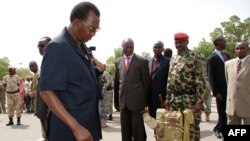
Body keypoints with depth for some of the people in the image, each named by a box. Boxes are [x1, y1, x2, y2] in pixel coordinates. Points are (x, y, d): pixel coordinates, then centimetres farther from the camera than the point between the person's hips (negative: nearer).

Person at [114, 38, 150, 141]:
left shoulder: (142, 61, -3)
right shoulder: (118, 62, 10)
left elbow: (146, 82, -1)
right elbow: (117, 81, 11)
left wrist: (145, 100, 1)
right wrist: (117, 100, 10)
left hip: (137, 100, -4)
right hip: (123, 101, 4)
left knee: (138, 129, 3)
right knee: (125, 129, 14)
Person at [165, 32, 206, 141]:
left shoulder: (195, 57, -7)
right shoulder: (173, 59, 12)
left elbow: (200, 80, -12)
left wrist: (200, 100, -17)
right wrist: (168, 98, 12)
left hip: (190, 98, -6)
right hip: (174, 98, 6)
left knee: (192, 127, 1)